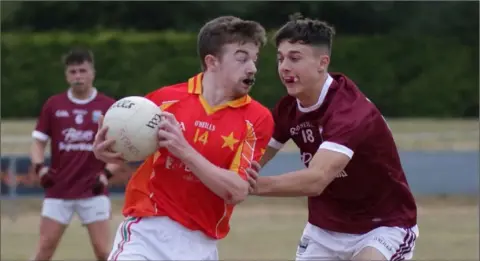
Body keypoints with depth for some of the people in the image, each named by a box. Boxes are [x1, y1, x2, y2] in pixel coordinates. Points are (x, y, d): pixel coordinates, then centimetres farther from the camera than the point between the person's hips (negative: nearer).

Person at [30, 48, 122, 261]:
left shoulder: (109, 107, -1)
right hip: (58, 190, 2)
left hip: (93, 191, -2)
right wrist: (39, 167, -11)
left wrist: (107, 173, -13)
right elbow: (38, 142, 9)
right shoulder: (53, 105, 5)